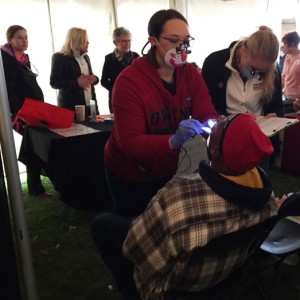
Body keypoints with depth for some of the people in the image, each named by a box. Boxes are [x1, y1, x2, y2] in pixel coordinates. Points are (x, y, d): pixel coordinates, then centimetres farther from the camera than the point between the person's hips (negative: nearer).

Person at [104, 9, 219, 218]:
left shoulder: (191, 74, -7)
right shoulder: (129, 81, -24)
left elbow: (207, 114, -12)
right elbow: (129, 142, -29)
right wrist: (173, 141, -45)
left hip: (171, 169, 4)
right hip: (131, 175, -4)